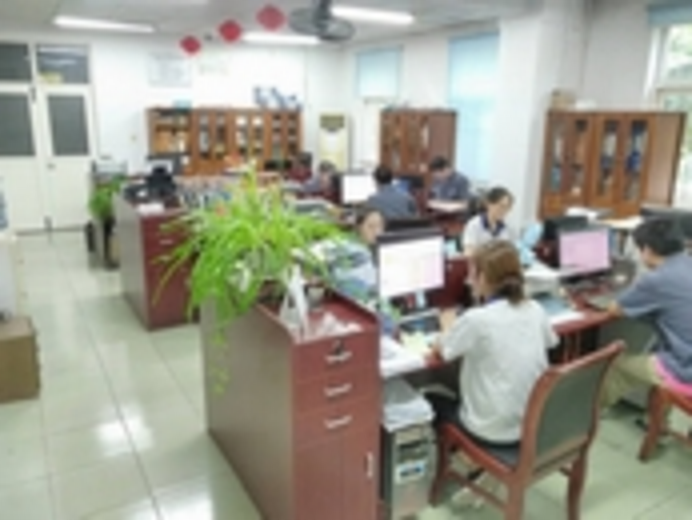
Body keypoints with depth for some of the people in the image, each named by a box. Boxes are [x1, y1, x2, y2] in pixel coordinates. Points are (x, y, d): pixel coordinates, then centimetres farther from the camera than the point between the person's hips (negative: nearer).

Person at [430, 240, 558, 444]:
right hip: (536, 424, 6)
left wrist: (450, 330, 15)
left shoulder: (476, 319, -22)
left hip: (495, 431, -6)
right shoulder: (536, 310, -5)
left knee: (432, 400, 20)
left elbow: (439, 350, -7)